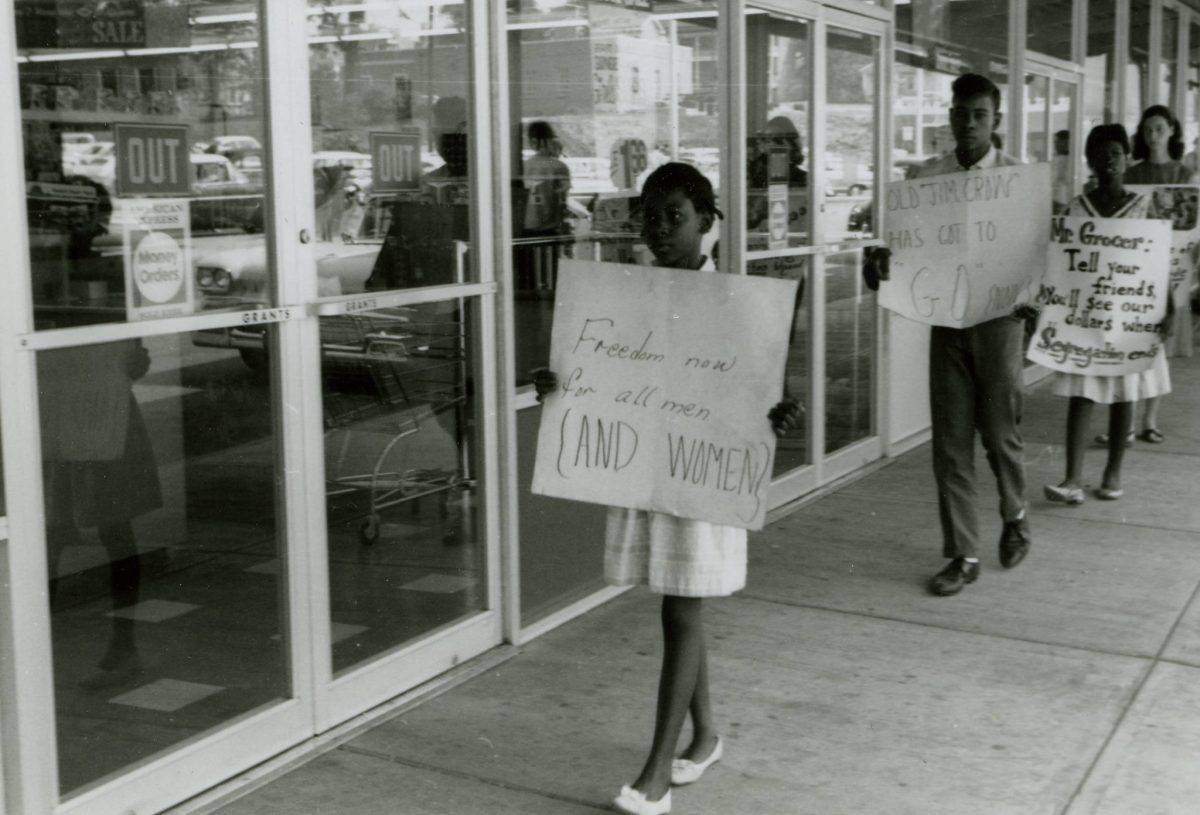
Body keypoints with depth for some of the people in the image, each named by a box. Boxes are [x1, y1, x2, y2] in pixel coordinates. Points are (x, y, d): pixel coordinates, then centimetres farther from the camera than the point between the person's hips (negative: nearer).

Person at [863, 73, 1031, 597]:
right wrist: (877, 260, -19)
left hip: (999, 316, -2)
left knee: (999, 431, 7)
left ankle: (1014, 515, 38)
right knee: (950, 440, 4)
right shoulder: (928, 176, 4)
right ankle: (963, 554, 14)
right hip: (946, 315, 2)